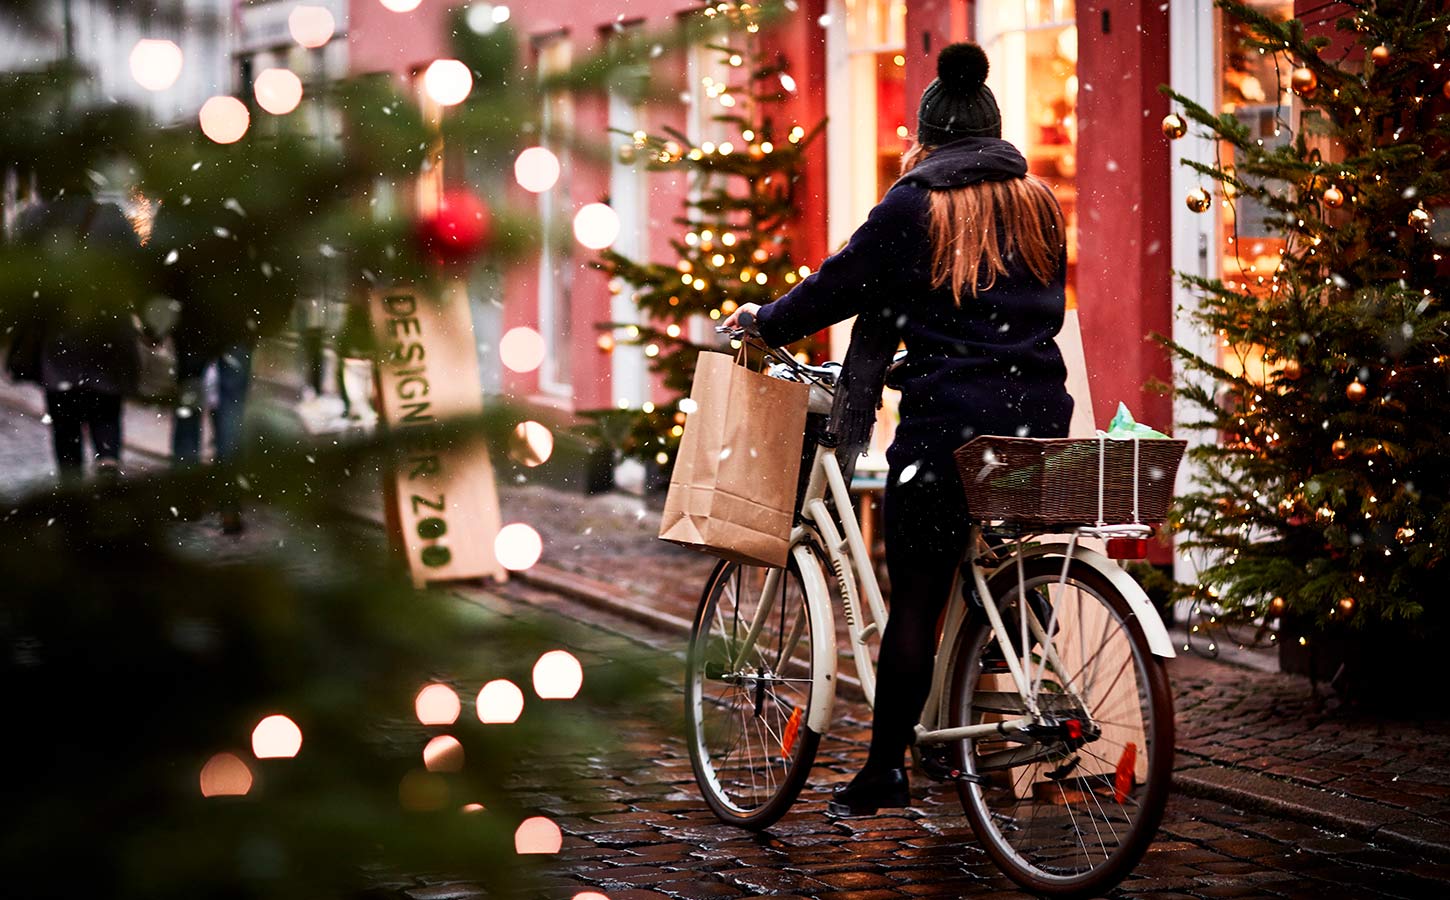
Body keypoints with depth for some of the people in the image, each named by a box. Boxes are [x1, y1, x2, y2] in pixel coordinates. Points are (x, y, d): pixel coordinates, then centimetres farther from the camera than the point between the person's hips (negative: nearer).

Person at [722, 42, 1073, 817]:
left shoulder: (916, 207, -3)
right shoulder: (1040, 206, 11)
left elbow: (842, 284, 1)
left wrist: (765, 322, 16)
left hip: (947, 419, -5)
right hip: (1039, 419, 5)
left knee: (916, 599, -1)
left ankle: (886, 768, 2)